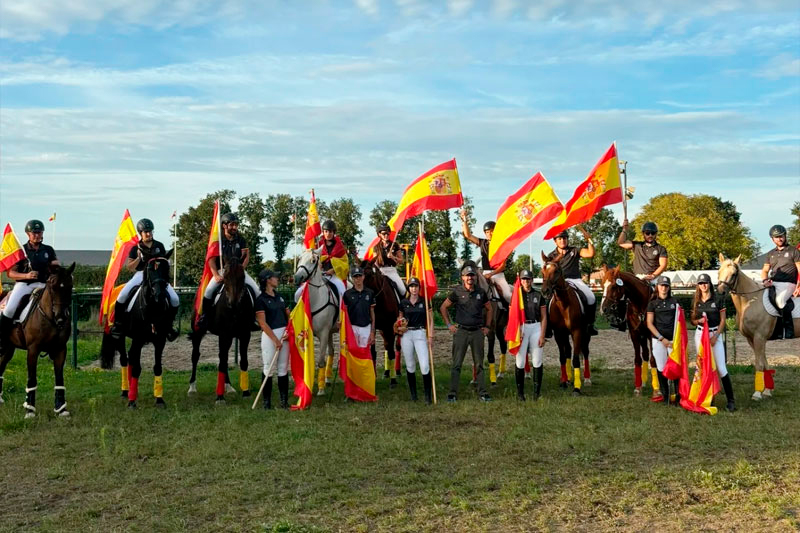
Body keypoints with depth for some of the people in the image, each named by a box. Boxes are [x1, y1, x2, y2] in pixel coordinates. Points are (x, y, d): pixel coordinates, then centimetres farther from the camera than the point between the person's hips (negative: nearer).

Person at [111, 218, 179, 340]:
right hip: (141, 275, -1)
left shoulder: (159, 246, 9)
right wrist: (138, 258, -15)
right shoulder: (136, 248, 4)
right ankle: (118, 323, -7)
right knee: (123, 295, -24)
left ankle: (169, 325, 7)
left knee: (175, 300, -14)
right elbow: (129, 267, 1)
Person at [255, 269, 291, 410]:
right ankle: (267, 401, 7)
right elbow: (263, 323, -12)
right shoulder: (261, 299, -6)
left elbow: (288, 315, 15)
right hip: (269, 335, -6)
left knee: (284, 369, 7)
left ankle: (284, 401, 11)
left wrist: (288, 331, -4)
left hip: (284, 335, 6)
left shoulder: (279, 297, 14)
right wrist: (275, 340, -16)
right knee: (268, 369, -1)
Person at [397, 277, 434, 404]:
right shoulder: (404, 303, 7)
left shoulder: (424, 302, 2)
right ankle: (413, 393, 19)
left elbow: (430, 320, 4)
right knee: (410, 365, 8)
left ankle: (428, 395, -7)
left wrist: (430, 335, -4)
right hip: (406, 334, 2)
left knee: (425, 366, -12)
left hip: (420, 334, -2)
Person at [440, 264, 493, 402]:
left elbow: (489, 309, 20)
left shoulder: (481, 292, 6)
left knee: (479, 364, 8)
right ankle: (453, 393, 2)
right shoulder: (457, 292, -2)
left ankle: (482, 393, 13)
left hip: (477, 331, 2)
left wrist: (487, 326, 13)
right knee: (456, 364, -2)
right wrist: (449, 325, 2)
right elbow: (443, 308, 6)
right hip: (461, 331, -2)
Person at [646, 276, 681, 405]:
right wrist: (662, 338, -8)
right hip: (658, 340, 0)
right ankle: (665, 395, 15)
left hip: (673, 339, 0)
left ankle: (678, 396, -2)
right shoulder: (652, 303, 4)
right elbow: (649, 324, 0)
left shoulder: (674, 301, 8)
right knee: (661, 368, 4)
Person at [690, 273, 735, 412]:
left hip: (716, 334, -3)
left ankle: (731, 400, -4)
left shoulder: (718, 300, -3)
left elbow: (722, 320, -3)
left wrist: (715, 336, -12)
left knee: (721, 368, -8)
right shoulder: (695, 301, 6)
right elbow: (693, 320, 12)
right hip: (700, 334, 3)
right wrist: (699, 320, -11)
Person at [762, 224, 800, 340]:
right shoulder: (770, 254, 20)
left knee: (779, 301, -33)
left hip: (788, 283, -5)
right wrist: (765, 280, -7)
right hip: (772, 283, 5)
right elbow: (765, 270, 17)